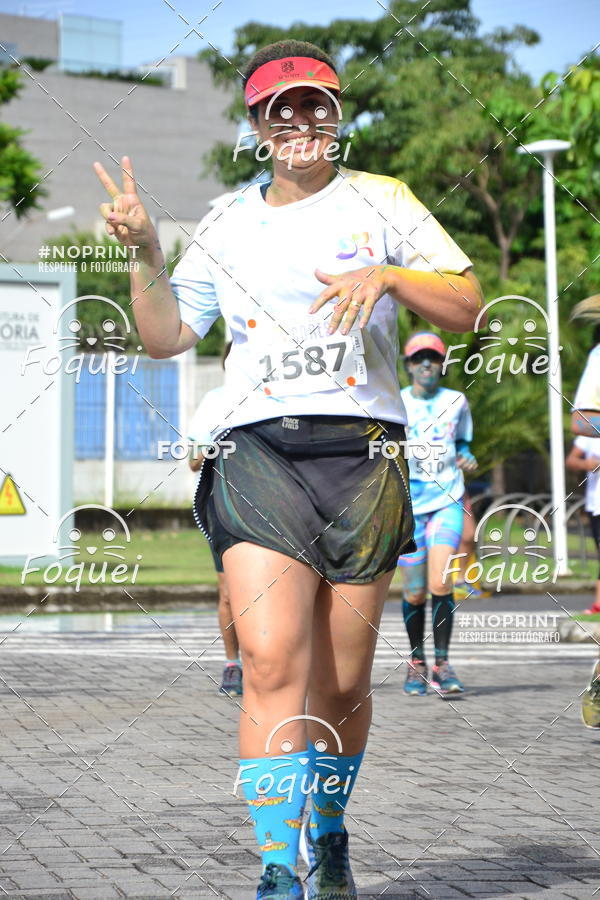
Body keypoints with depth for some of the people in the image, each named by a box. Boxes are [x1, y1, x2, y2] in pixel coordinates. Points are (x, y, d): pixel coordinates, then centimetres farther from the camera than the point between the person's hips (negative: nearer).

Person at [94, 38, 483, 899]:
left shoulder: (380, 201, 10)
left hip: (363, 450, 0)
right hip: (259, 450, 1)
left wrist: (389, 276, -12)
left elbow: (468, 308, 5)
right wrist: (145, 252, 2)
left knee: (343, 683, 4)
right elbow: (166, 336, 17)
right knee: (273, 665, -17)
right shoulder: (227, 223, 16)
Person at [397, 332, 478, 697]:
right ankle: (416, 662, 22)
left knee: (440, 581, -16)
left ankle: (442, 663, -6)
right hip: (407, 504, 0)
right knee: (415, 592, 2)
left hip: (447, 501, 0)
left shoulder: (456, 402, 8)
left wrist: (466, 459, 0)